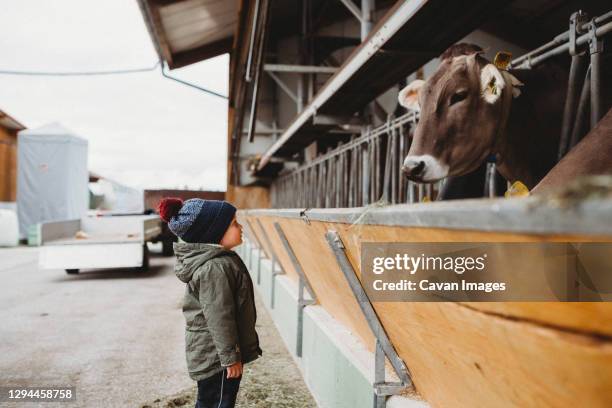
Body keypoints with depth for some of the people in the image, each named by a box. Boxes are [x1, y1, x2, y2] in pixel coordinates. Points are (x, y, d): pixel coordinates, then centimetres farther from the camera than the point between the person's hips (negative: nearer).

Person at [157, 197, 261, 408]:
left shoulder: (216, 259, 8)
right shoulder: (215, 268, -25)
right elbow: (219, 318, -24)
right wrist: (231, 357, -19)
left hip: (209, 353, 10)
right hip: (216, 355, -10)